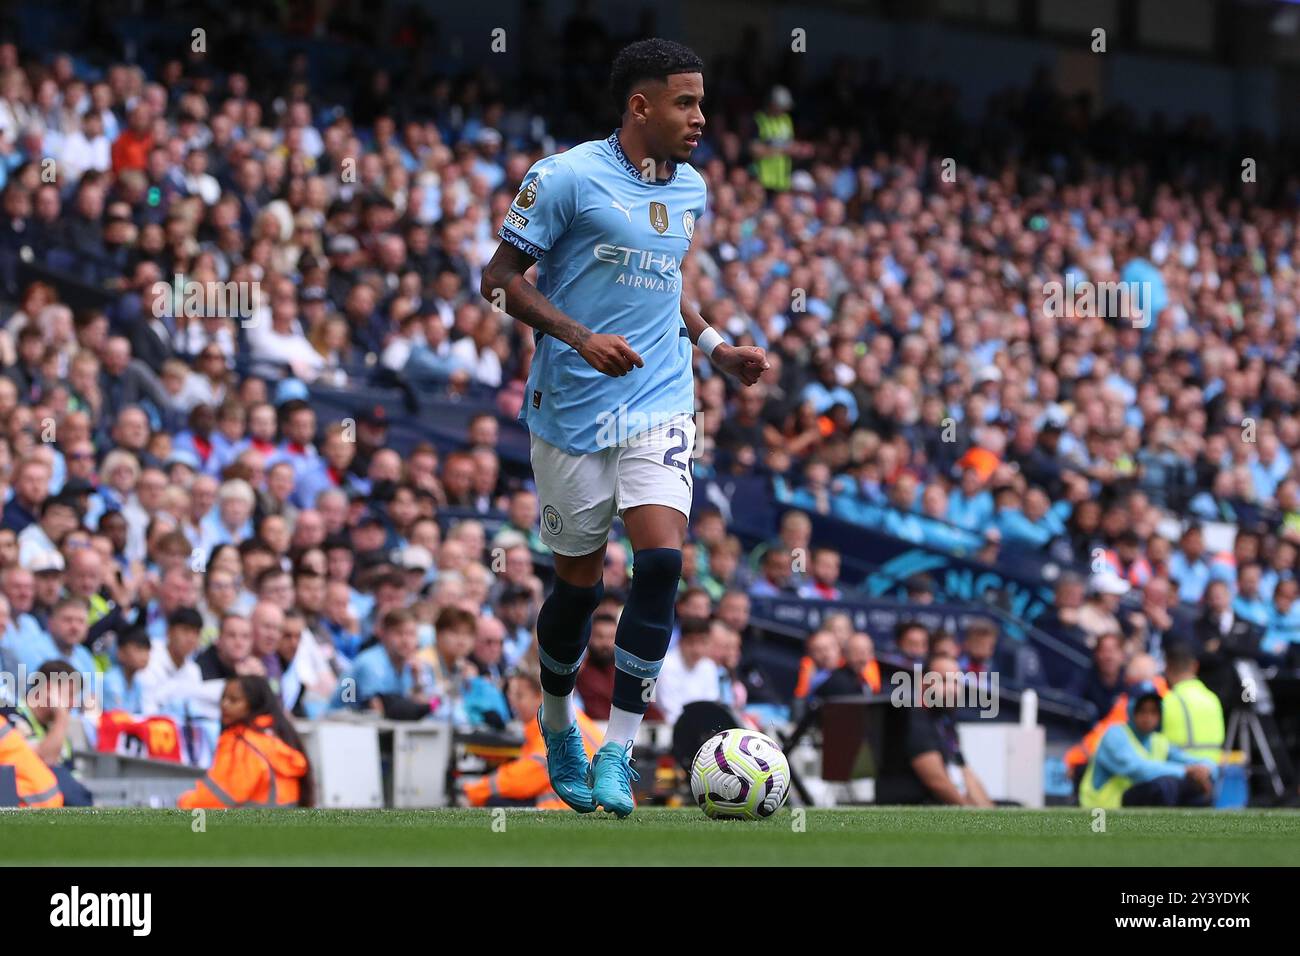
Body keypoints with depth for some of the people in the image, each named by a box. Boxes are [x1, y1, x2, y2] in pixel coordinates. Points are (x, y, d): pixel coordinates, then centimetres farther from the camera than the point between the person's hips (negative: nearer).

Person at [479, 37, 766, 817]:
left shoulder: (690, 190, 11)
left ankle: (618, 754, -11)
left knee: (662, 562, -16)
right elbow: (501, 277, -8)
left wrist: (717, 347, 14)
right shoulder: (567, 178, -9)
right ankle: (559, 727, 34)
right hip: (573, 411, -4)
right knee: (580, 583, 6)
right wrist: (581, 337, -19)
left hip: (660, 408, 4)